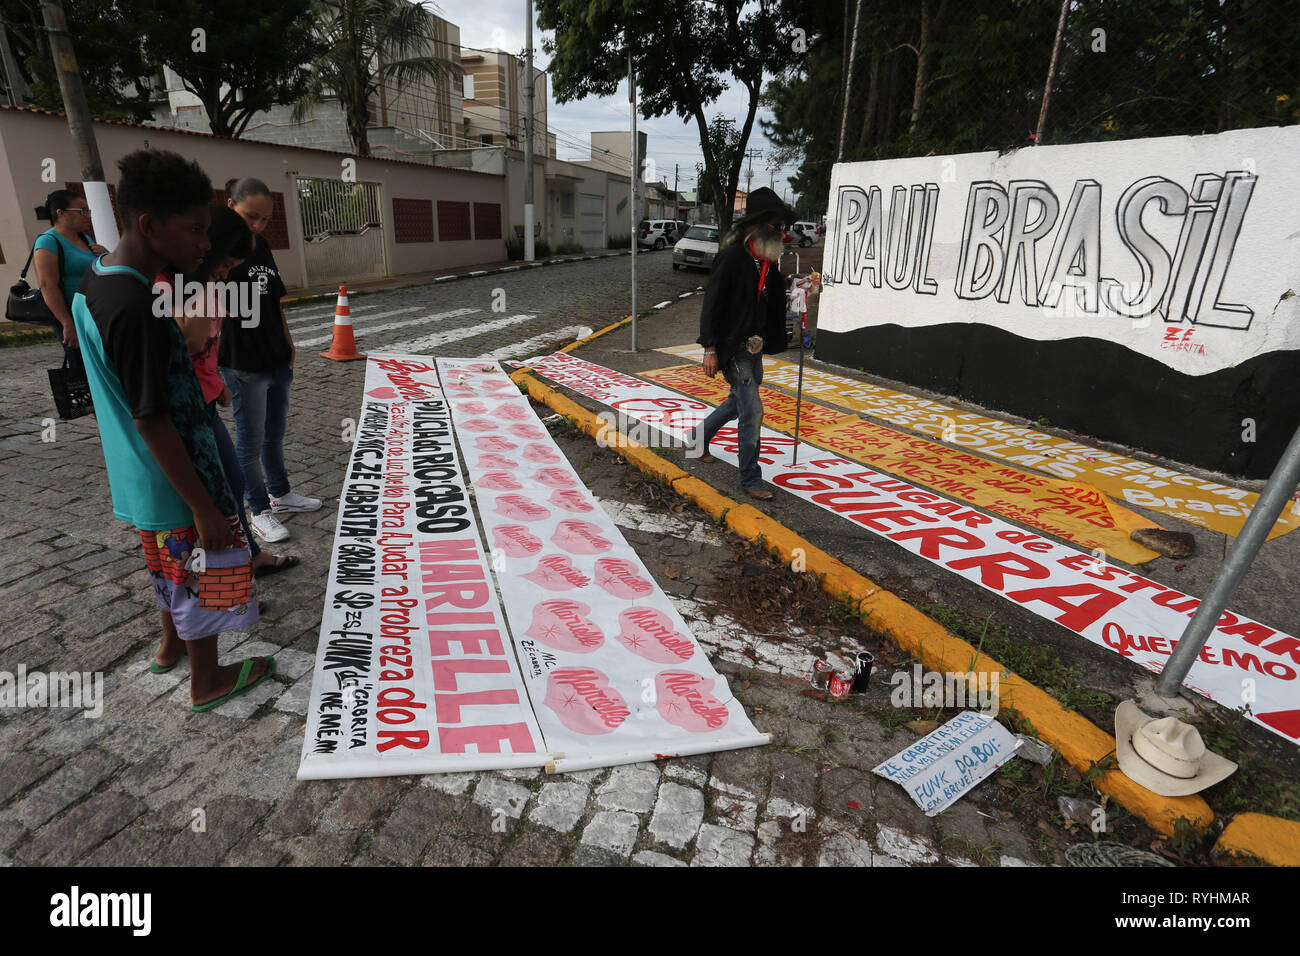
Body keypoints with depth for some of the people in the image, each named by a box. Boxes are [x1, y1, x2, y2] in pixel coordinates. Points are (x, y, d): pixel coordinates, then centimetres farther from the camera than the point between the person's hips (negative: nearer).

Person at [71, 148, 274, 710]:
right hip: (174, 481, -9)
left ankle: (172, 645, 49)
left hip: (140, 478, 9)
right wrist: (204, 507, -22)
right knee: (204, 573, 9)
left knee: (173, 566, 27)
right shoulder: (133, 307, -28)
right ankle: (208, 680, 28)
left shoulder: (94, 282, 2)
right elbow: (151, 420, -26)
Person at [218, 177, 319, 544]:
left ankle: (280, 493, 37)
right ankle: (260, 511, 18)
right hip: (243, 364, -7)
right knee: (251, 441, 5)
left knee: (275, 433, 20)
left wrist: (288, 344, 15)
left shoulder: (261, 246, 10)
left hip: (277, 360, 7)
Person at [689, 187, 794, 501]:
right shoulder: (732, 258, -16)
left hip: (754, 347, 9)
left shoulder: (769, 262, 10)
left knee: (738, 402, 21)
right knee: (752, 411, -9)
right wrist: (710, 349, -20)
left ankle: (699, 436, 46)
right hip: (732, 348, -9)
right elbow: (712, 304, -18)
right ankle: (751, 480, 2)